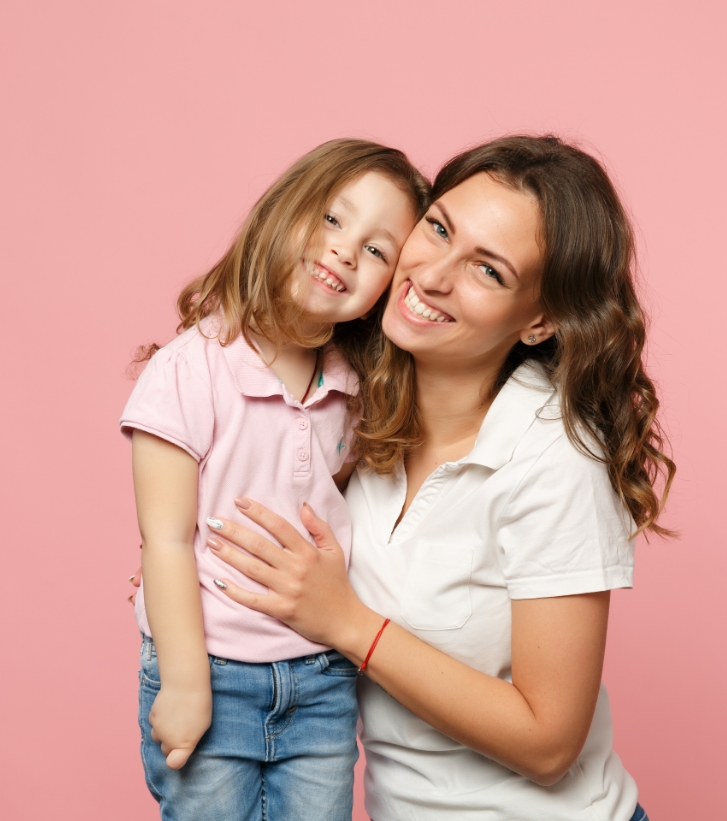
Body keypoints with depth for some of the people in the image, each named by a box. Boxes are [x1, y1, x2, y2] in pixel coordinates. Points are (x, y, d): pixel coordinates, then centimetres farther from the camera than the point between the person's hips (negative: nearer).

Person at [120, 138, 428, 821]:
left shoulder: (355, 389, 2)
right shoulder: (189, 370, -15)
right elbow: (168, 541, -14)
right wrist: (185, 685, -13)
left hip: (323, 680, 5)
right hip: (213, 673, -4)